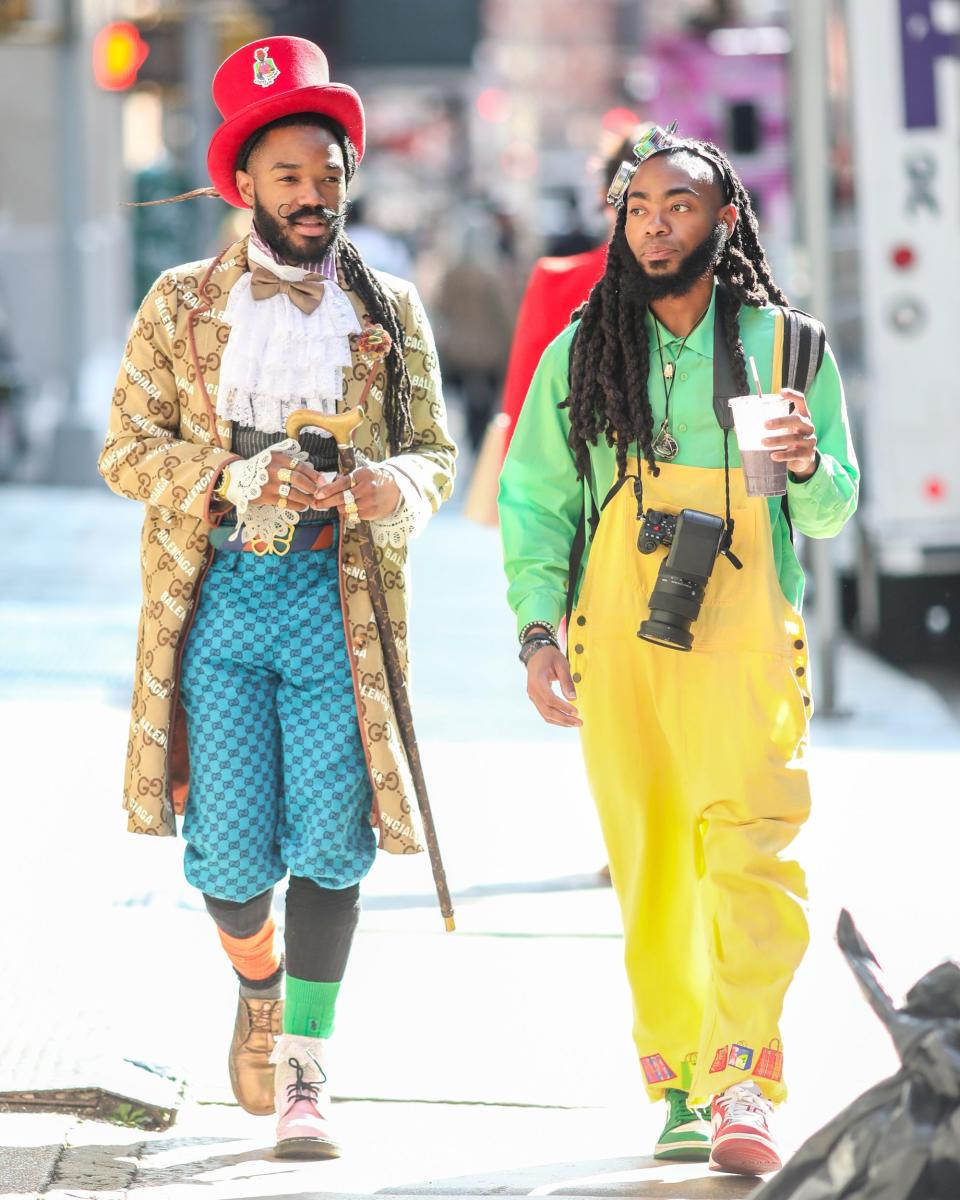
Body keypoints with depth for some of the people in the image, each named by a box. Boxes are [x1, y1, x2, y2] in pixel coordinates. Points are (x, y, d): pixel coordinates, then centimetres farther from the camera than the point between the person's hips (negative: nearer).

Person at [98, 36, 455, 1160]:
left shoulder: (389, 313, 9)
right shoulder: (182, 306, 6)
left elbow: (435, 452, 11)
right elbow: (126, 452, 4)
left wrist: (394, 487, -13)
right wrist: (237, 479, -14)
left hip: (340, 598, 0)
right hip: (216, 596, 0)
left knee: (329, 843, -6)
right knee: (229, 853, -3)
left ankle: (304, 1069, 3)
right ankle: (260, 983, 30)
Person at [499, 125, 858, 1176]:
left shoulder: (787, 347, 9)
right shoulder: (580, 356, 13)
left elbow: (833, 509, 11)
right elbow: (532, 497, 13)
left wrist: (807, 466, -13)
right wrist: (539, 631, 2)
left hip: (744, 635, -2)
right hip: (618, 639, 2)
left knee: (746, 844, -16)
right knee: (650, 860, 0)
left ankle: (742, 1086, -23)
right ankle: (680, 1088, 7)